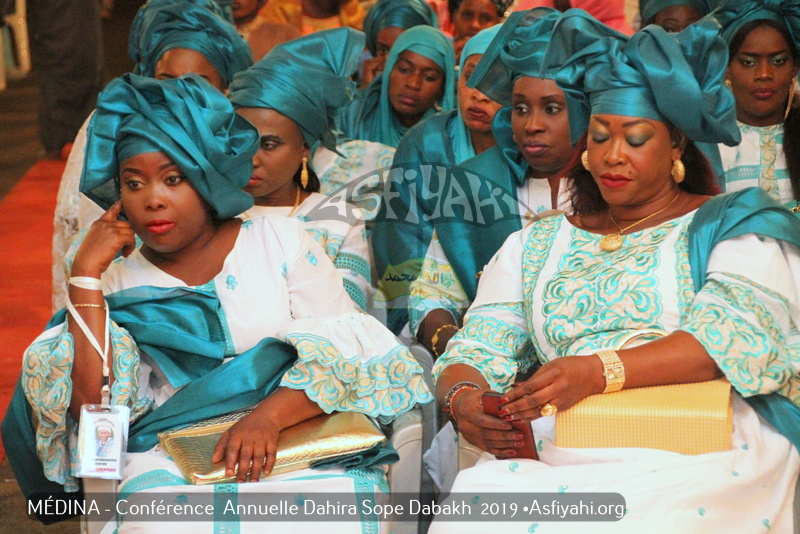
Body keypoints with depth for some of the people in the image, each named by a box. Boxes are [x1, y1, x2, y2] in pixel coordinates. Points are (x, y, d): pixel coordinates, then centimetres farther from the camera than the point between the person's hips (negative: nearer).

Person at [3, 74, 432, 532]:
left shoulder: (279, 239, 9)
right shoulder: (116, 284, 10)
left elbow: (344, 350, -1)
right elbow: (95, 406, -4)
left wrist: (268, 416, -18)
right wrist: (86, 275, -4)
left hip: (297, 439, 0)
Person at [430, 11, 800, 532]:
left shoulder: (730, 224, 11)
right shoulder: (536, 244, 24)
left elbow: (735, 333, -8)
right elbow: (479, 347, 13)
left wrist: (601, 370, -22)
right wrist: (463, 398, -13)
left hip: (703, 446, -3)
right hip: (555, 447, 3)